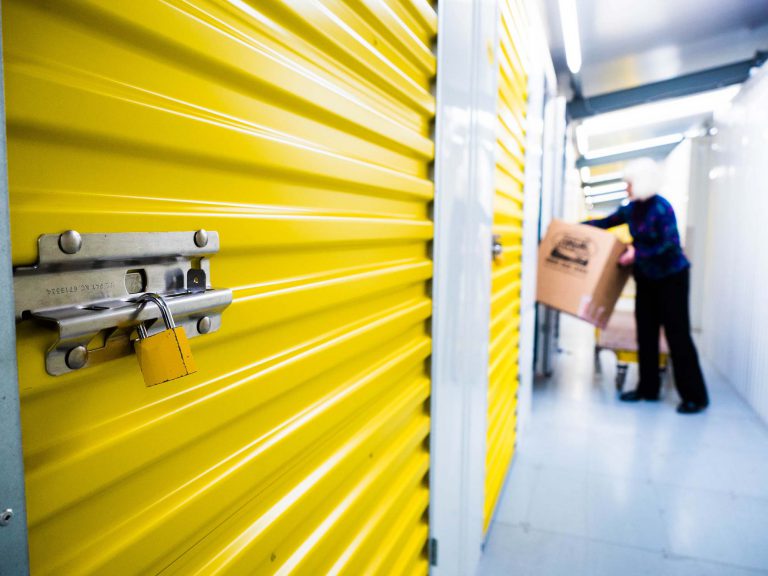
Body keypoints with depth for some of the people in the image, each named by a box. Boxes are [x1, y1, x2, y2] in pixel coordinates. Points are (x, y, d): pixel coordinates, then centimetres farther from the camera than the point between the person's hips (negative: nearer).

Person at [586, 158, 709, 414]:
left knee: (677, 333, -6)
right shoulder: (632, 208, 2)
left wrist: (637, 254, -24)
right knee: (646, 332, 8)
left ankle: (695, 396, 3)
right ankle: (648, 388, 18)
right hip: (646, 278, 7)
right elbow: (607, 222, 11)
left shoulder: (662, 208, -20)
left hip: (672, 277, -7)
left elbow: (670, 244, -24)